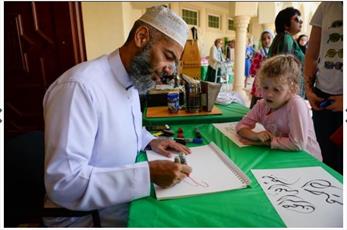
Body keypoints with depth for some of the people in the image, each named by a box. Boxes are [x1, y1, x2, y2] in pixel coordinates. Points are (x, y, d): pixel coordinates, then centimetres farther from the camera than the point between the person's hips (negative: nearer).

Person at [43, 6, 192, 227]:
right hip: (87, 215, -7)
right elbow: (64, 183, -28)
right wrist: (149, 174, -31)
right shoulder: (81, 86, -28)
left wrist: (149, 141, -1)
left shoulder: (132, 81, 1)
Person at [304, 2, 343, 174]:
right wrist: (308, 89, 3)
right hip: (323, 95, 3)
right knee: (327, 160, 13)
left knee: (341, 166, 6)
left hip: (340, 99, -3)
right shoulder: (326, 6, 8)